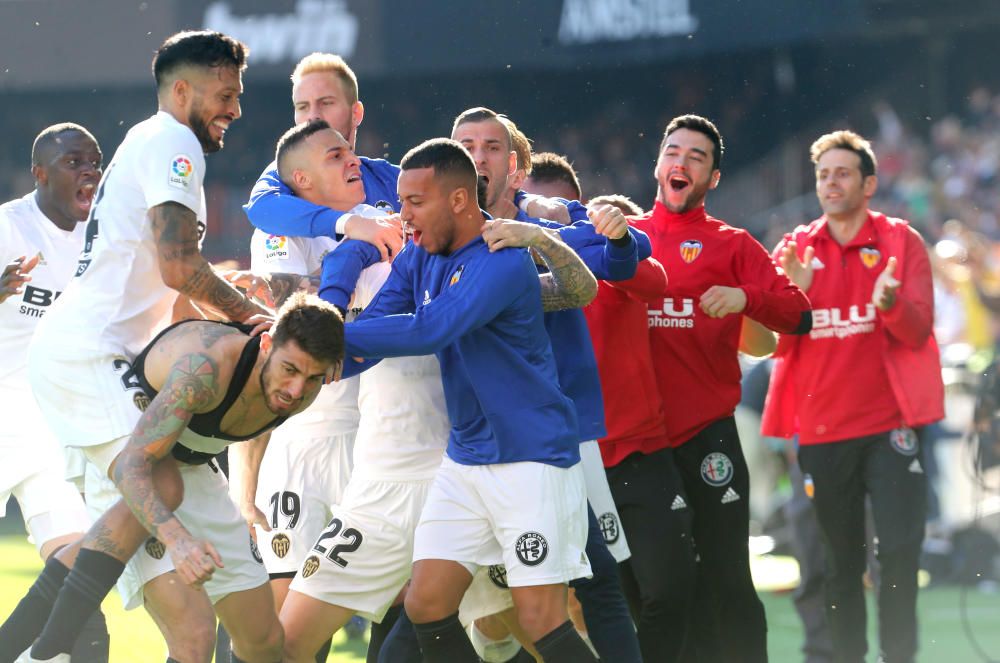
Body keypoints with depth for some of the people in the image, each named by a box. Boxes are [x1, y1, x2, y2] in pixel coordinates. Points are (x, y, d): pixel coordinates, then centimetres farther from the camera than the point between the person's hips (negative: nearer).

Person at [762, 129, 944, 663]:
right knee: (841, 566, 5)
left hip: (889, 424, -2)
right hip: (820, 429, 2)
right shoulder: (795, 249, 8)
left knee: (899, 552, -10)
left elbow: (918, 332, -6)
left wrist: (890, 302, -27)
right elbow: (774, 342, 3)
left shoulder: (900, 242, 2)